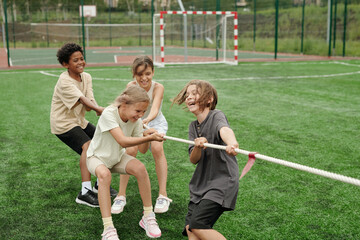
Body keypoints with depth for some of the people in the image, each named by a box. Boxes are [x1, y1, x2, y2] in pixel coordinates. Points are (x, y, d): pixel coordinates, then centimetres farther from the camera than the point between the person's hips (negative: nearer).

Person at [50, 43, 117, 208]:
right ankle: (85, 193, -32)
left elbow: (90, 101, -10)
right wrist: (100, 109, -47)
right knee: (87, 146, -28)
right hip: (63, 123, -8)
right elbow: (82, 100, -34)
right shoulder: (64, 82, -21)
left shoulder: (86, 77, 2)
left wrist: (101, 111, -31)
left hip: (79, 120, 8)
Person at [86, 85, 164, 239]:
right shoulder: (109, 114, -30)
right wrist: (149, 138, -50)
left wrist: (147, 136, -32)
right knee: (104, 174, -37)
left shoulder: (136, 121, -13)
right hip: (96, 157, -4)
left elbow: (142, 150, -11)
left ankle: (148, 217, -9)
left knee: (140, 168, -24)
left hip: (117, 157, 4)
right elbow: (123, 141, -41)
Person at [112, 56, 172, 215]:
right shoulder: (131, 86, -17)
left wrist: (147, 120, -60)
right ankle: (121, 195, -9)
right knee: (130, 151, -25)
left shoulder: (158, 87, -23)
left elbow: (155, 110, -38)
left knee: (157, 148, -29)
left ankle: (163, 195, -16)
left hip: (155, 123, -1)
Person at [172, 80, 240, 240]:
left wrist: (232, 143, -59)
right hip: (201, 184, 7)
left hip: (222, 181, -7)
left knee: (198, 225, -16)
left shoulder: (217, 116, -10)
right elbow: (193, 160, 1)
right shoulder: (193, 126, 10)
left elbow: (225, 130, -36)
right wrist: (198, 147, -23)